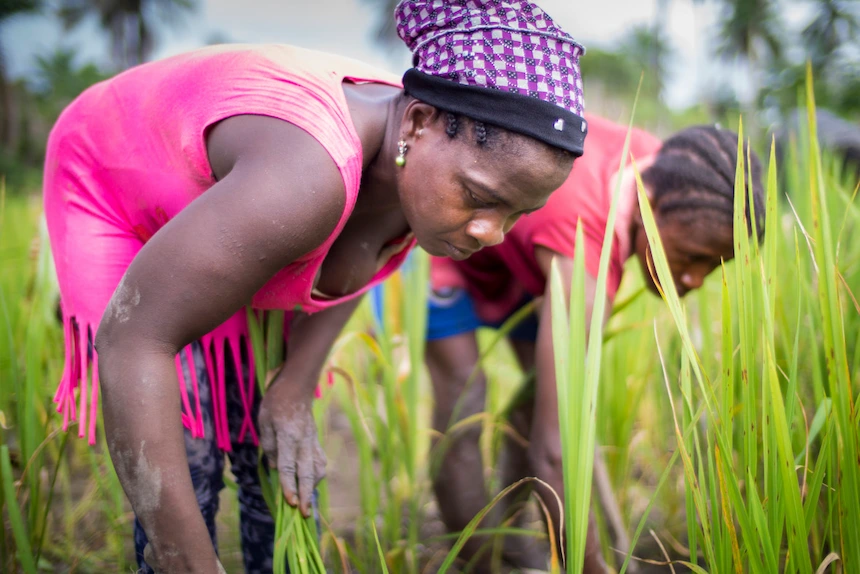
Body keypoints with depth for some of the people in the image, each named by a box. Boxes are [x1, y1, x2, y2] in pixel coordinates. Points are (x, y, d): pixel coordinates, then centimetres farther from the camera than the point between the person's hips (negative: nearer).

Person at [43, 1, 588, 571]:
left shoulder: (438, 161, -22)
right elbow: (131, 339, -43)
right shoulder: (305, 178, -47)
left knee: (283, 454, 3)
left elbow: (348, 266, 1)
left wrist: (296, 387, -11)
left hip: (226, 197, 6)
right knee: (186, 455, -15)